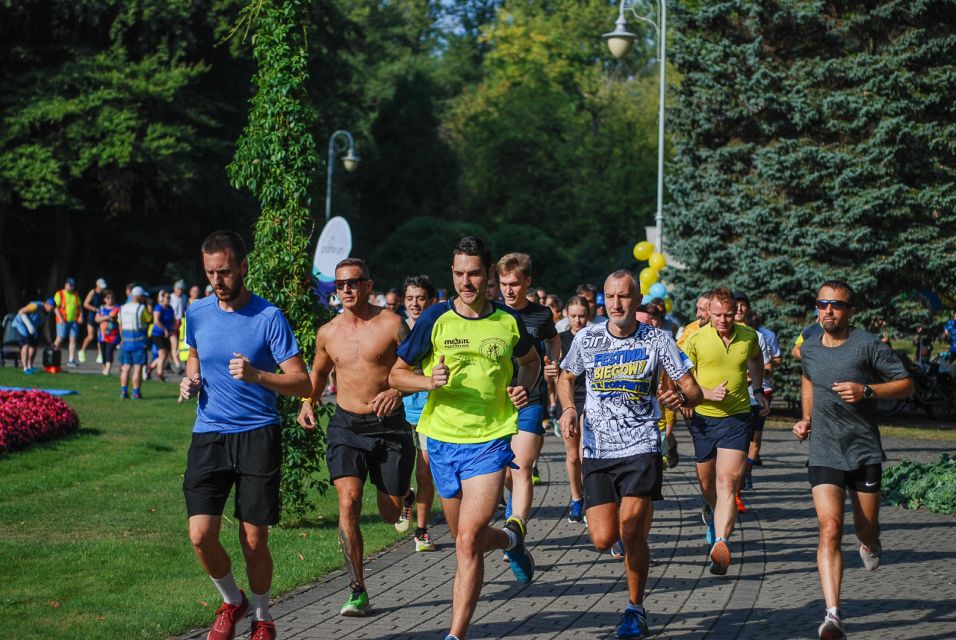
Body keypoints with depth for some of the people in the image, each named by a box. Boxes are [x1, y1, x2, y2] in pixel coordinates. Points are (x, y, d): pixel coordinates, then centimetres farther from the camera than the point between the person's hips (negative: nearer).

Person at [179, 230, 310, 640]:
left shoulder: (269, 317, -8)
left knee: (254, 540, 0)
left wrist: (256, 375, -27)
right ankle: (231, 601, 21)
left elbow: (303, 384, -10)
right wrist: (190, 381, 5)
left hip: (258, 436, -3)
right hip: (209, 435, 3)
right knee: (200, 535, -7)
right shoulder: (197, 313, 5)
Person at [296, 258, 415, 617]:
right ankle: (358, 592, -11)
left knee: (390, 514, 7)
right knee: (348, 503, -16)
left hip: (389, 426, -2)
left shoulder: (391, 325, -7)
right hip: (346, 426, 2)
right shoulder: (328, 333, 5)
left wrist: (397, 389, -27)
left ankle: (404, 495, 47)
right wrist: (307, 404, 6)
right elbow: (319, 373, 24)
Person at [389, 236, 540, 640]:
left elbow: (530, 360, 23)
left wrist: (524, 387, 2)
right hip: (443, 440, 2)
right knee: (466, 540, 16)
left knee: (468, 541, -15)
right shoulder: (435, 319, -3)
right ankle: (512, 537, 50)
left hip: (490, 442, -2)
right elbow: (397, 374, 3)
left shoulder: (509, 321, 1)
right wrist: (430, 382, -17)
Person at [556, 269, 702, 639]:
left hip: (641, 447, -2)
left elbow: (693, 390, -2)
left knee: (631, 534, -14)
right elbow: (566, 377, 20)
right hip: (597, 451, 2)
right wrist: (568, 409, 0)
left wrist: (680, 397, -25)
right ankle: (635, 523, 34)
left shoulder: (657, 340, -3)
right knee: (603, 539, -5)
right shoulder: (587, 338, 2)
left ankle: (635, 610, 7)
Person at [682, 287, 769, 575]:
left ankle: (720, 543, -24)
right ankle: (716, 516, 48)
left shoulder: (749, 337, 0)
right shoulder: (695, 341, -8)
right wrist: (707, 393, -21)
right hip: (703, 418, 1)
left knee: (727, 482, -15)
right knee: (706, 481, 15)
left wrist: (758, 391, 27)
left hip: (737, 418, -1)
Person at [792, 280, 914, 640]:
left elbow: (906, 385, -5)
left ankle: (870, 544, 52)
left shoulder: (868, 346, -8)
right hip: (824, 454, 1)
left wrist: (867, 390, -20)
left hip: (865, 452, -1)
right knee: (829, 530, -14)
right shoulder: (809, 348, 5)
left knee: (866, 529, 10)